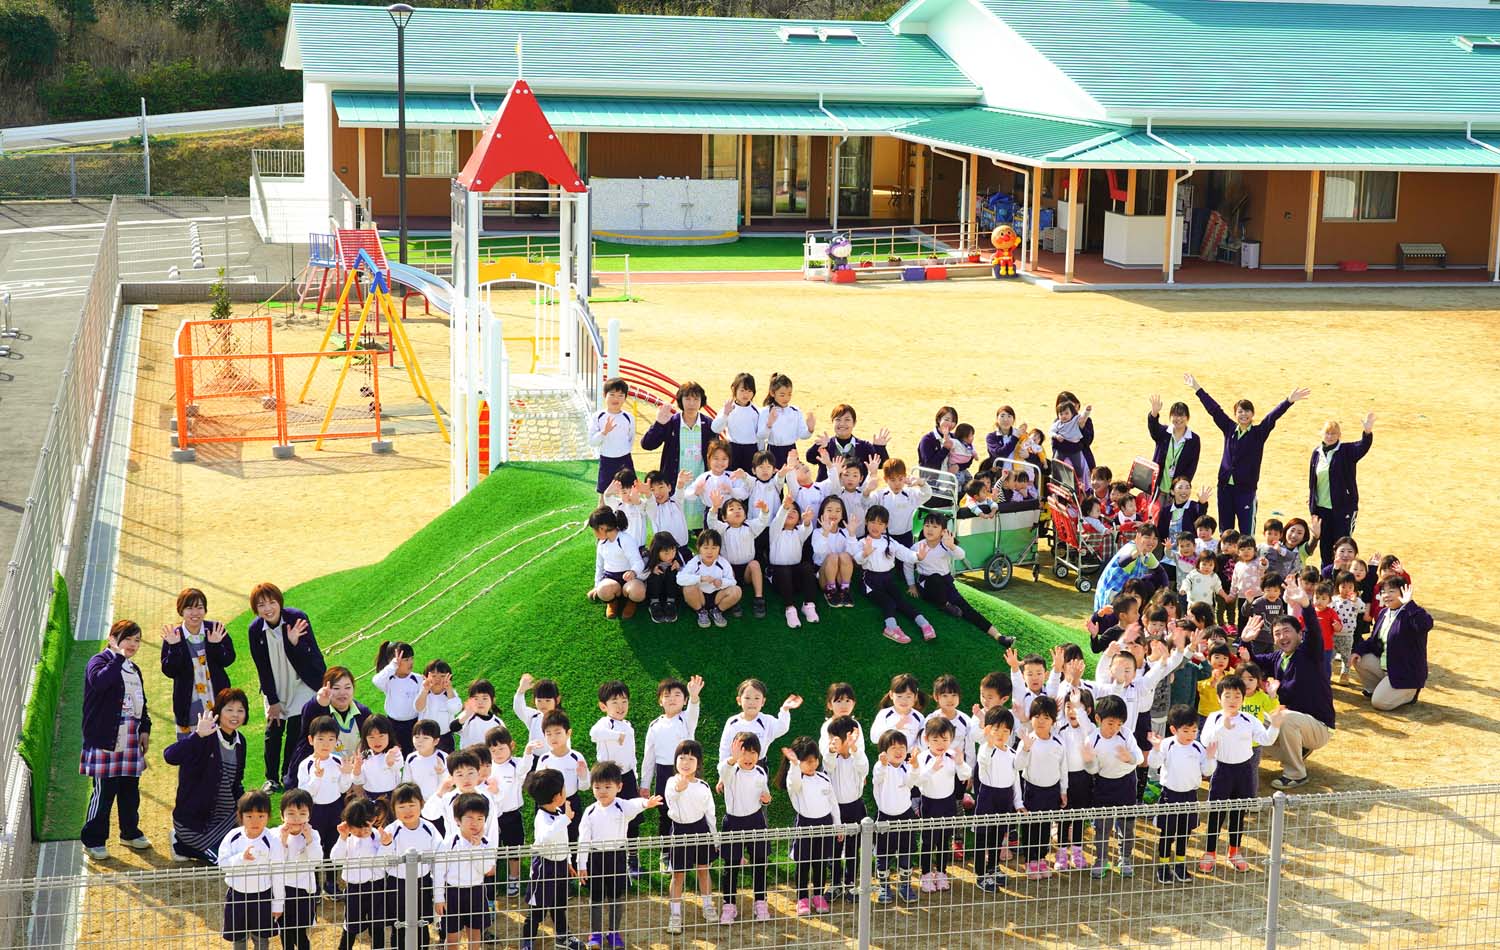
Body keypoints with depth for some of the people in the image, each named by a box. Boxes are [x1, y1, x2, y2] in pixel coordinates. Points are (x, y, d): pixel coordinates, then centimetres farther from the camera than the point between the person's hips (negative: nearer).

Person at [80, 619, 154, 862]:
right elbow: (99, 681, -30)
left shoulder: (134, 669, 19)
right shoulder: (100, 661, -6)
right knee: (104, 791, -6)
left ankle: (130, 833, 29)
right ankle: (93, 840, 3)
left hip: (131, 741, 7)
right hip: (106, 739, -7)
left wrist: (145, 729, 14)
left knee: (130, 789, 14)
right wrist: (118, 657, -24)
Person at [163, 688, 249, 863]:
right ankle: (181, 845, 9)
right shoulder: (206, 739, -19)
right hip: (194, 819, -8)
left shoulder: (239, 741, 5)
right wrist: (198, 735, -48)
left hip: (224, 816, 8)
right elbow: (169, 756, -37)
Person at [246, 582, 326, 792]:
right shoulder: (255, 630, -13)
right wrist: (273, 701, -5)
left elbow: (310, 656, -20)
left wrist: (295, 642, -41)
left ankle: (290, 776, 13)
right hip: (275, 689, 2)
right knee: (273, 732, 5)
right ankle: (272, 779, 18)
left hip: (301, 684, -2)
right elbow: (262, 668, -6)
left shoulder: (298, 619, -21)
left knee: (296, 731, -1)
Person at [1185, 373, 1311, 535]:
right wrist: (1197, 388, 17)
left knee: (1246, 533, -5)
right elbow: (1214, 409, 12)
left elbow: (1273, 416, -13)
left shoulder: (1258, 433, -1)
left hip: (1246, 489, -4)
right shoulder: (1229, 429, 8)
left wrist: (1289, 401, -27)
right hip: (1225, 487, 4)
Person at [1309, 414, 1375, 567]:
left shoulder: (1346, 451, -5)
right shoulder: (1317, 453, 7)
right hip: (1322, 508, 4)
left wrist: (1368, 431, -46)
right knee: (1324, 546, 12)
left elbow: (1363, 446, -26)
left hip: (1344, 507, -4)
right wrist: (1312, 505, 12)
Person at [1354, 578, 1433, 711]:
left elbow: (1426, 624, -43)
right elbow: (1374, 640, 14)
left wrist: (1409, 604, -47)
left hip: (1407, 673, -8)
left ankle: (1409, 693, 11)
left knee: (1379, 703, -15)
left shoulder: (1410, 614, -20)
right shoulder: (1383, 613, 7)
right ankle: (1378, 689, 15)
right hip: (1384, 666, 8)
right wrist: (1359, 650, -4)